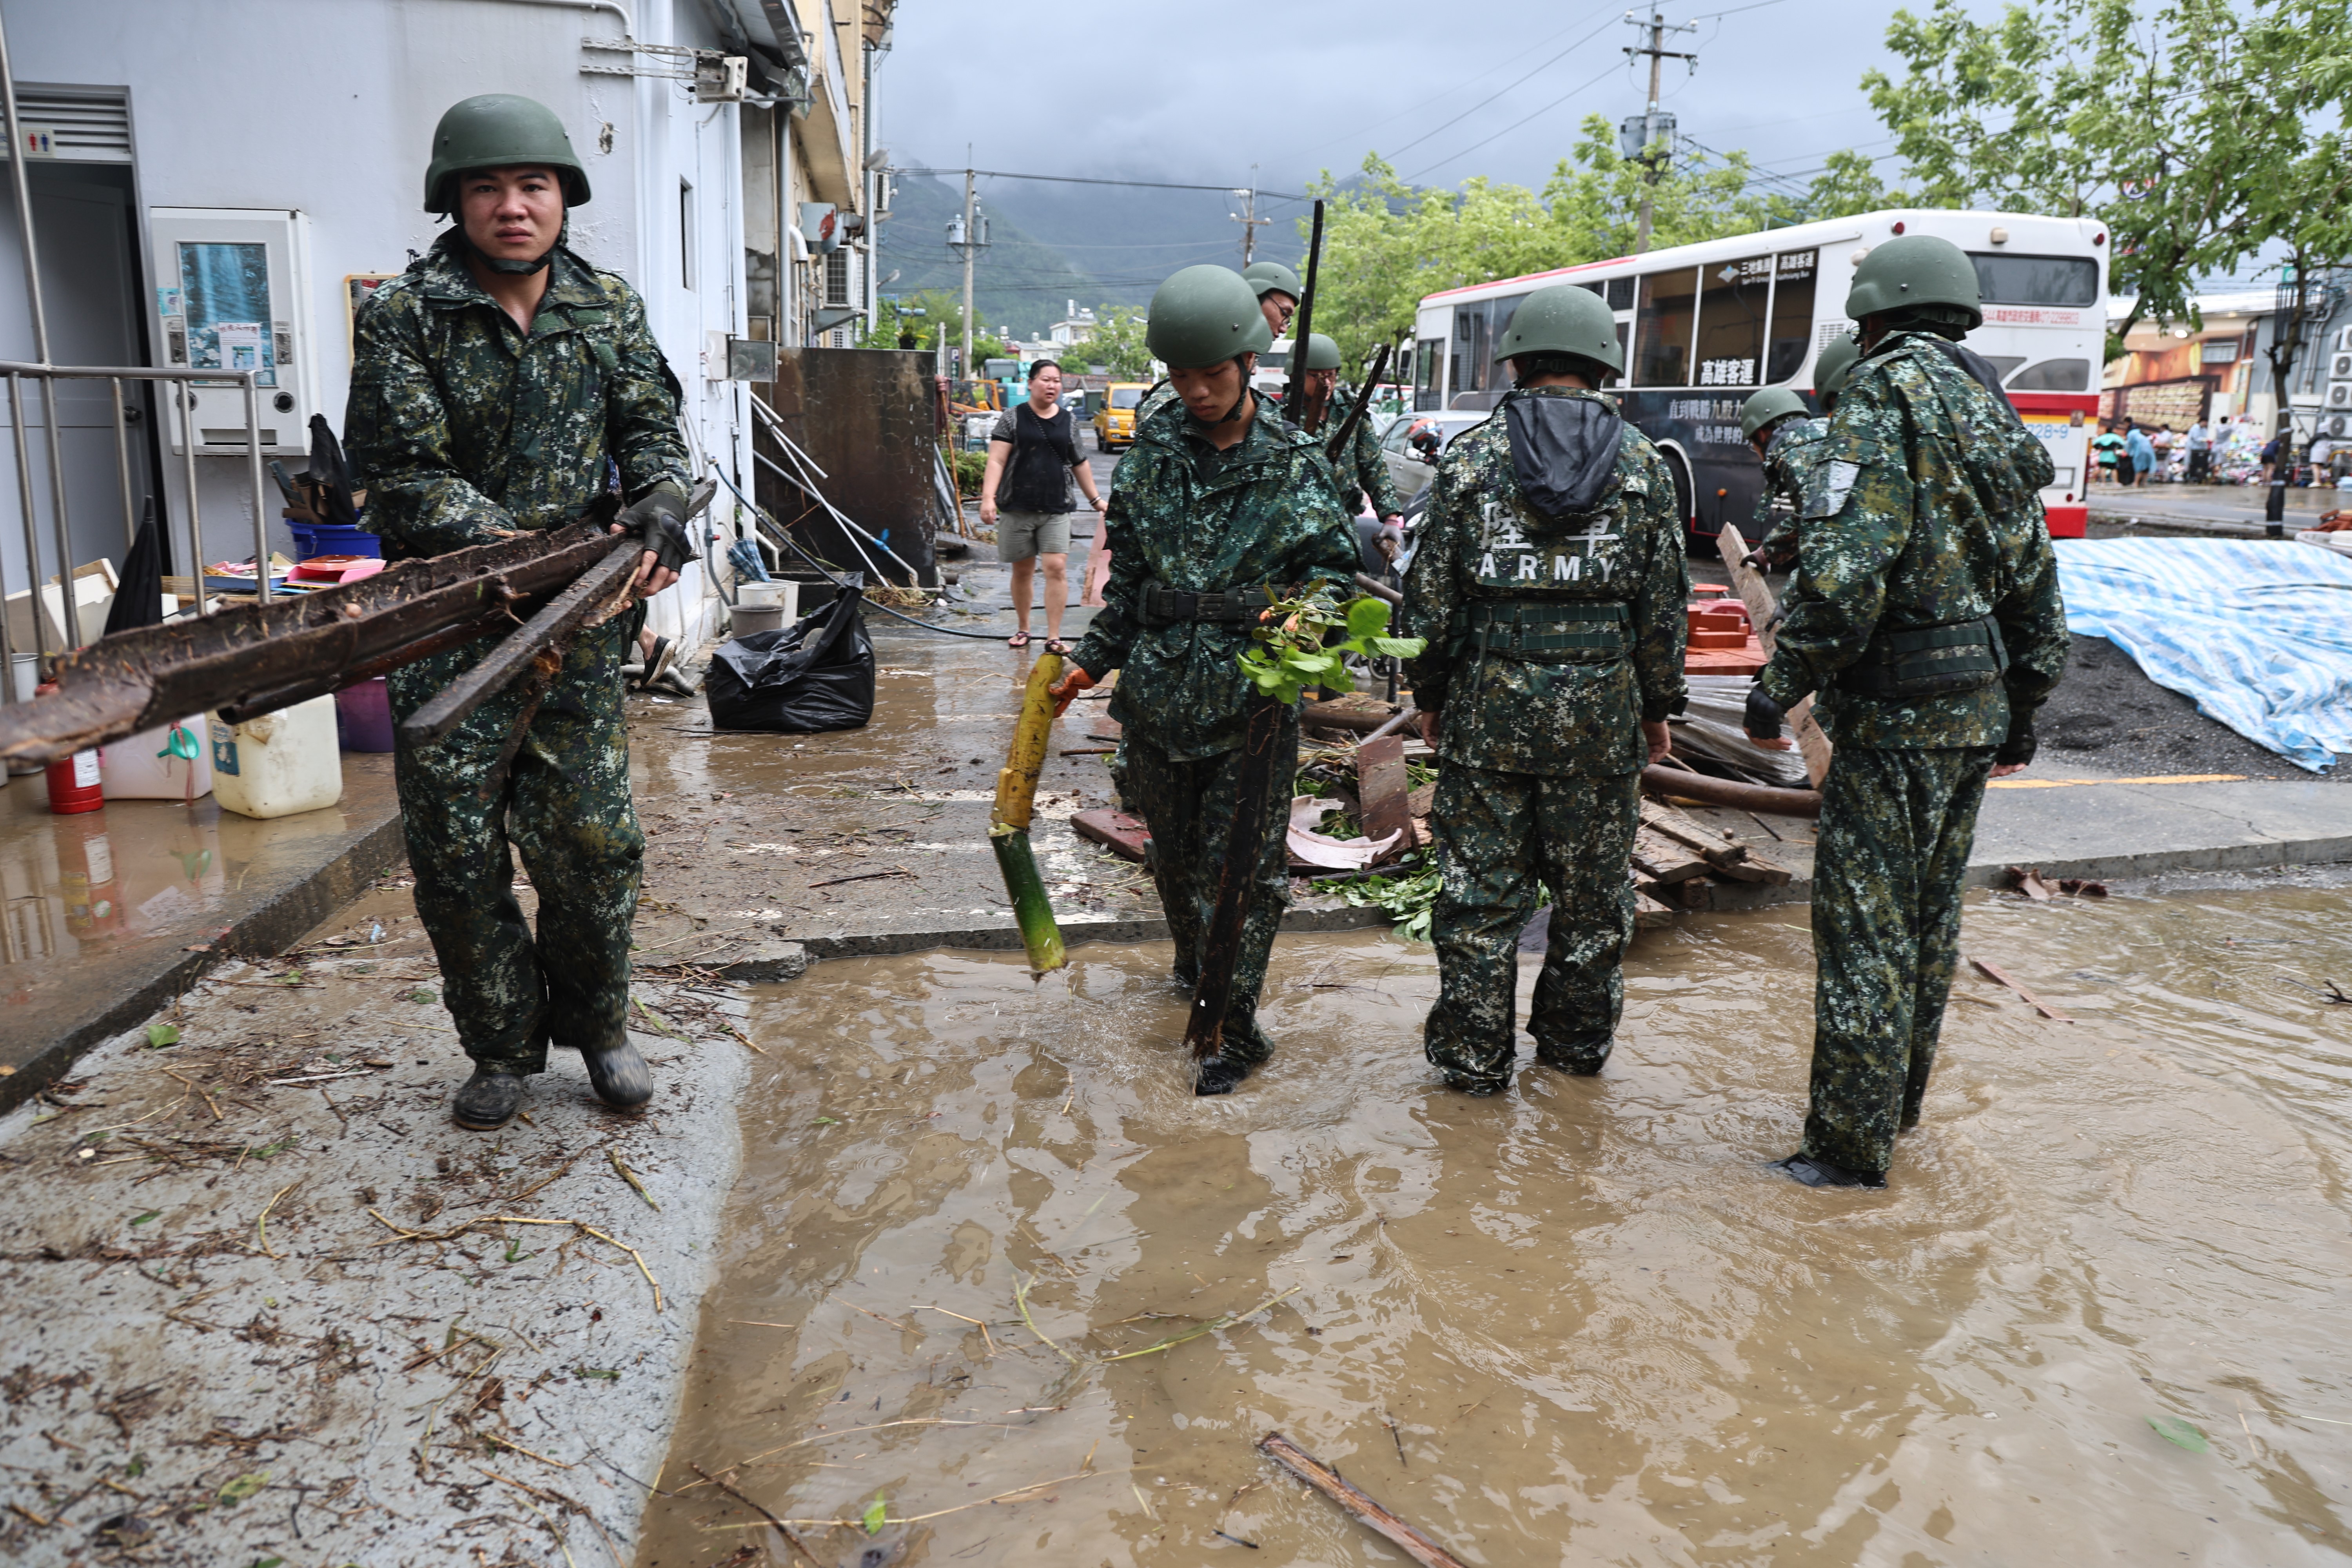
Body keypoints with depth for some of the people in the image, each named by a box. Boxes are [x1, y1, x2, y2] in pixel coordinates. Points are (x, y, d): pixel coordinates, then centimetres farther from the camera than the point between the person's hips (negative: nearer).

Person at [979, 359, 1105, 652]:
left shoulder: (1069, 421, 11)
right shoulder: (1013, 418, 2)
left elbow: (1079, 464, 20)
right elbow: (996, 461, -5)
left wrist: (1095, 500, 22)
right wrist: (988, 498, -17)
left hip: (1056, 510, 1)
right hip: (1018, 508, -1)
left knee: (1057, 568, -10)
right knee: (1022, 571, 9)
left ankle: (1054, 637, -6)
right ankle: (1023, 629, 25)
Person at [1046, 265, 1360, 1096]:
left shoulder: (1293, 462, -4)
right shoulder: (1151, 452, 5)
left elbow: (1337, 565, 0)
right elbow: (1129, 576, 12)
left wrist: (1304, 607, -21)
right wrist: (1093, 660, 8)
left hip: (1253, 697, -4)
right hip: (1158, 692, 4)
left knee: (1240, 865, -1)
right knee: (1174, 852, 18)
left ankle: (1236, 1026, 9)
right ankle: (1195, 970, 41)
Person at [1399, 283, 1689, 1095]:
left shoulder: (1471, 456, -1)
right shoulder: (1643, 464, 3)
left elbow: (1431, 593, 0)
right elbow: (1664, 604, 5)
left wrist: (1430, 693, 11)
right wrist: (1658, 706, 15)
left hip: (1488, 701, -1)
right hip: (1602, 707, 1)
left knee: (1480, 887, 7)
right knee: (1592, 889, 14)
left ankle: (1473, 1055, 14)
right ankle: (1576, 1041, 27)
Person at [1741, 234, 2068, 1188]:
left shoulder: (1887, 395, -13)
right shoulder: (1996, 418, 14)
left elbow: (1846, 568, -25)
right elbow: (2036, 584, 17)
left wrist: (1781, 684, -15)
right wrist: (2022, 710, 25)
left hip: (1897, 712, -9)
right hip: (1979, 705, 9)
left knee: (1866, 923, -2)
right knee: (1930, 913, 18)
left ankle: (1853, 1146, 6)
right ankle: (1899, 1099, 32)